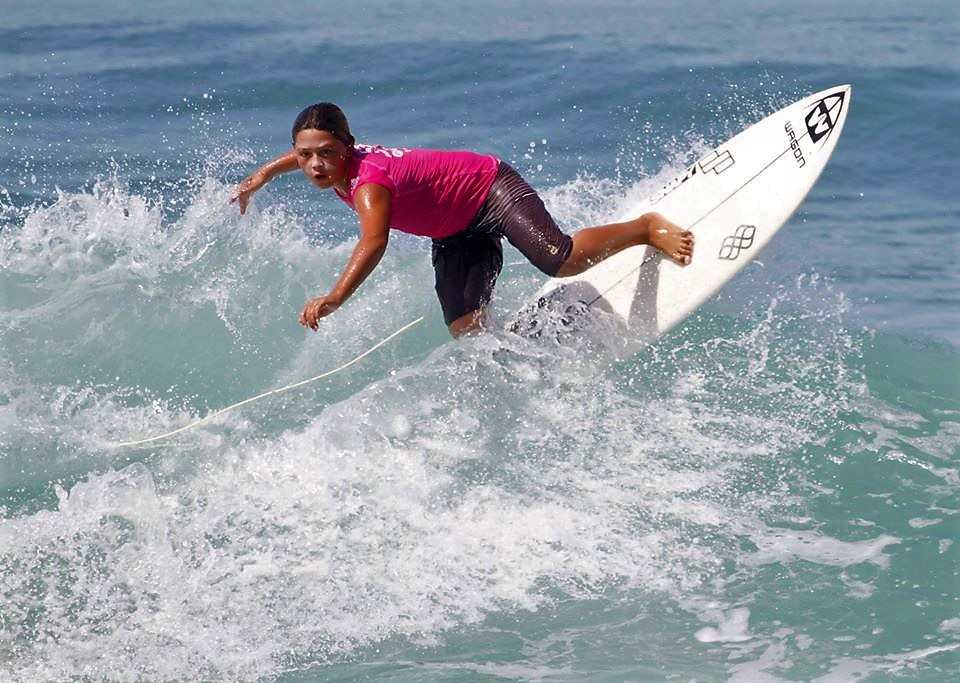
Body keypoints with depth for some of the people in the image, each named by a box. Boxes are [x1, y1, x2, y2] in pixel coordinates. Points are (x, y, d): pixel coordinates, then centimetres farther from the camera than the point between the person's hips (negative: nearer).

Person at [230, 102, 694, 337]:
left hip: (492, 189, -8)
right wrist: (263, 175, 25)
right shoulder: (334, 164, -10)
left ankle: (649, 228, -1)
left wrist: (334, 299, -68)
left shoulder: (368, 182, -37)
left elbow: (373, 244, -57)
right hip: (456, 236, 9)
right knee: (466, 331, -7)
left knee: (564, 261, -25)